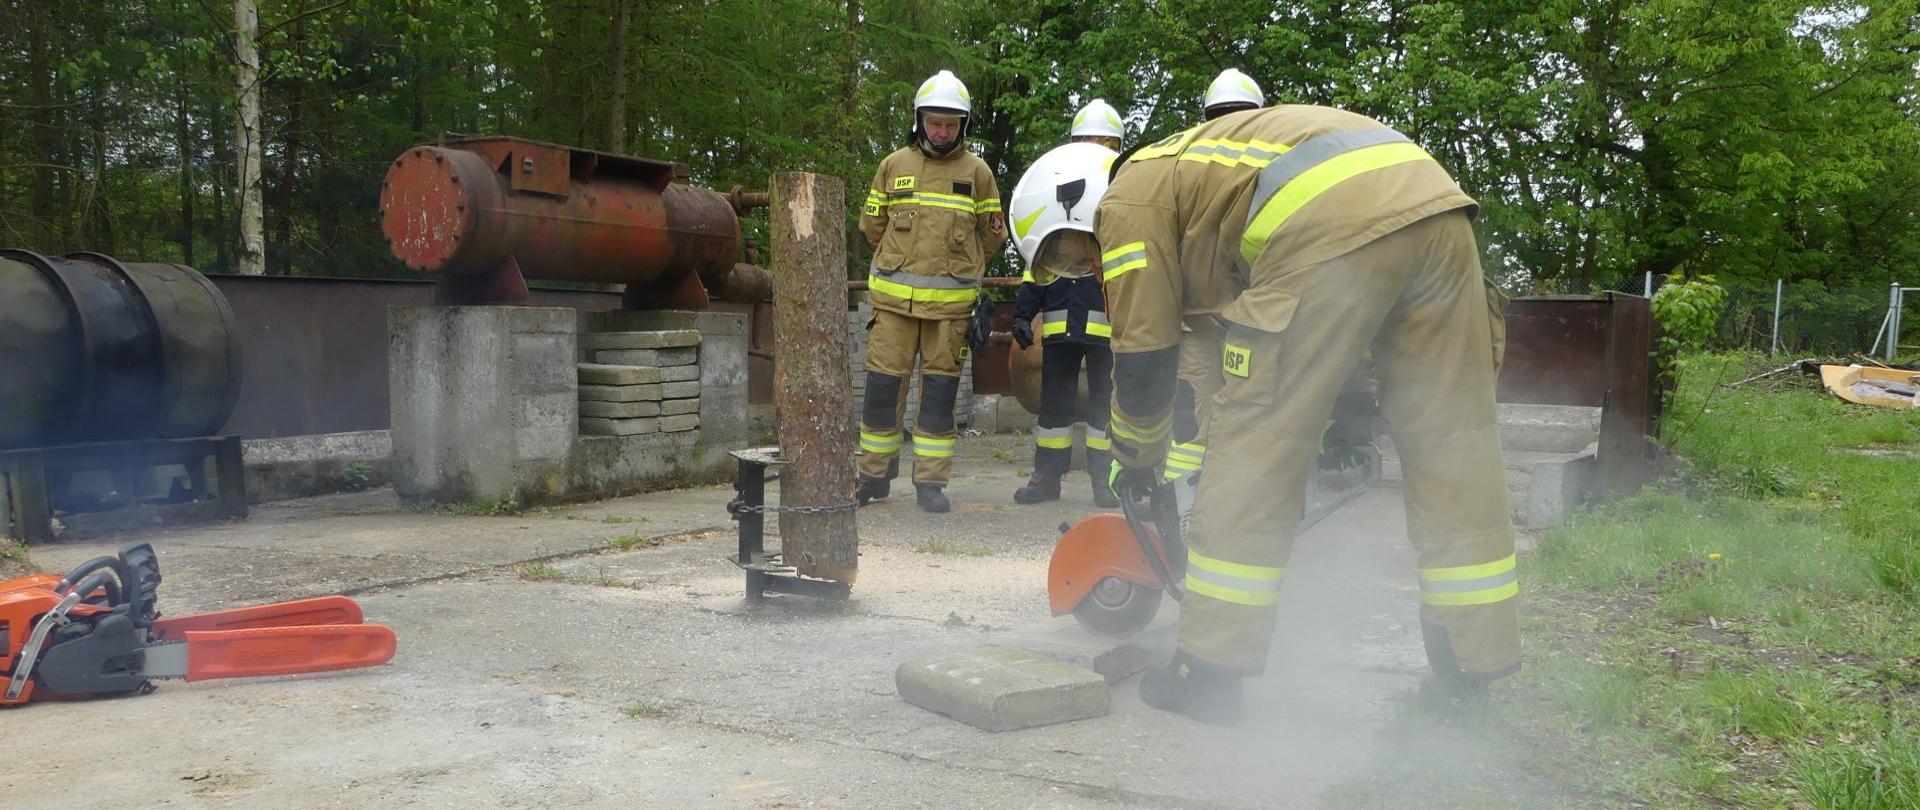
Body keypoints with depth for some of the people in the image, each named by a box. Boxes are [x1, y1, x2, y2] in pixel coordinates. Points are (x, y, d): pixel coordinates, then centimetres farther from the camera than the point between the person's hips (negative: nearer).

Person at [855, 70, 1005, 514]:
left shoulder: (977, 171, 6)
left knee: (940, 390, 3)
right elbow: (871, 224, 17)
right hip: (894, 296, 1)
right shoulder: (894, 165, 8)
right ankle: (874, 474, 14)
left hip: (950, 302, 0)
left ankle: (931, 481, 10)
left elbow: (991, 235, 12)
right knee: (882, 385, 0)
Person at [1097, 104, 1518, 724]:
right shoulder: (1190, 167, 39)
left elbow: (1144, 356, 12)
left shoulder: (1128, 199, 16)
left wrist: (1136, 461, 28)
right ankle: (1471, 671, 19)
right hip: (1437, 202, 9)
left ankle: (1210, 675, 8)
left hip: (1336, 223, -9)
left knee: (1256, 446, 2)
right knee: (1454, 443, 13)